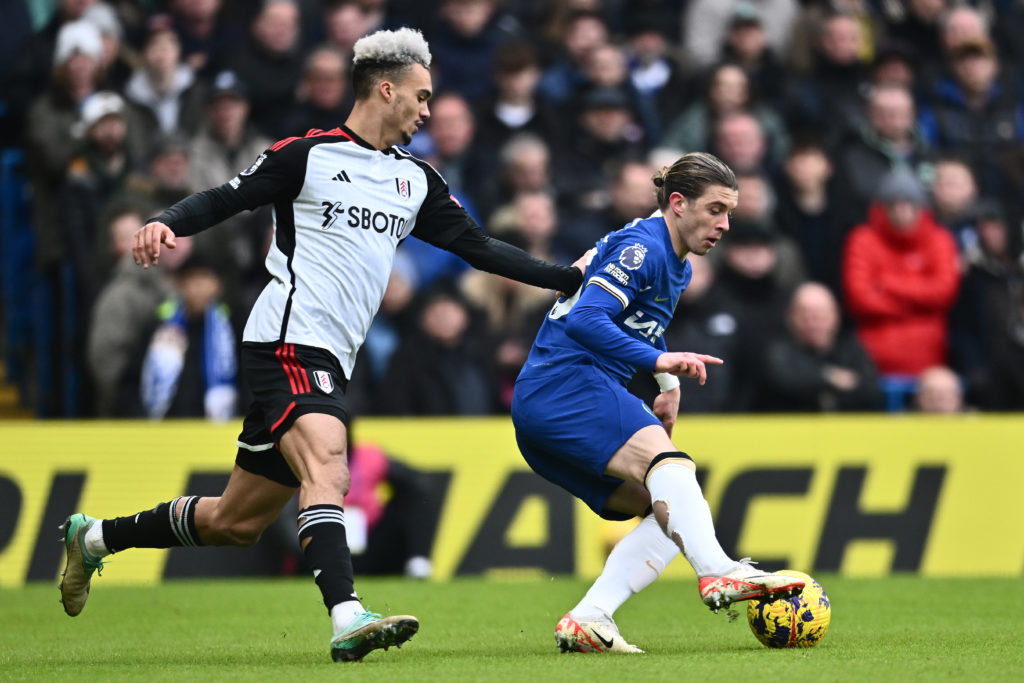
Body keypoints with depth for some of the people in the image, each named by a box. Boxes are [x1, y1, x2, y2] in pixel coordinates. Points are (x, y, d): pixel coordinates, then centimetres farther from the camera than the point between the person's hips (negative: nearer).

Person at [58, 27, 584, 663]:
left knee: (236, 522, 11)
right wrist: (164, 224, -20)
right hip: (288, 342, -8)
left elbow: (478, 246, 20)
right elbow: (223, 200, -1)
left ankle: (95, 537, 29)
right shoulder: (308, 155, -2)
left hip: (330, 364, 8)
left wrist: (570, 276, 15)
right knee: (327, 469, -30)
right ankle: (348, 620, -44)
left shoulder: (417, 179, 18)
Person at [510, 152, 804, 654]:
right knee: (665, 459, -31)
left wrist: (669, 385, 24)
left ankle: (586, 621, -13)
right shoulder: (641, 246, -10)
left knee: (667, 509, 1)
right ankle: (718, 574, -52)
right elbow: (585, 320, -22)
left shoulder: (677, 266, 20)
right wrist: (659, 362, -31)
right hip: (566, 384, -10)